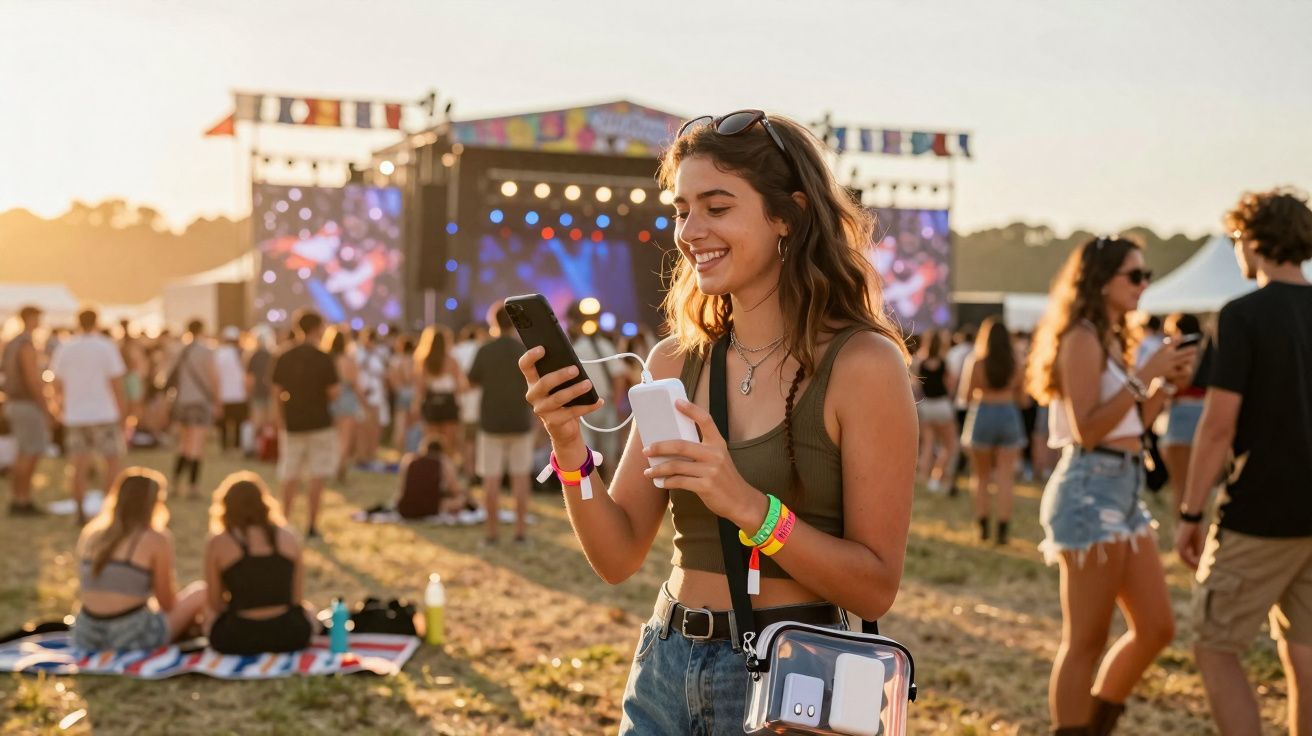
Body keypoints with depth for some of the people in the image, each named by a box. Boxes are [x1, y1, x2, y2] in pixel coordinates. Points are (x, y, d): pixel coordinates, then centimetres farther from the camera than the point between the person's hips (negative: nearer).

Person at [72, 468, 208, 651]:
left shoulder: (89, 534, 9)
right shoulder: (157, 539, -7)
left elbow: (82, 593, 18)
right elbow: (168, 604, -2)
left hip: (85, 639, 7)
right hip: (132, 639, -6)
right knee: (200, 593, 13)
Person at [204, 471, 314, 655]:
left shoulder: (217, 544, -2)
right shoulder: (288, 538, 3)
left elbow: (215, 603, 3)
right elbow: (296, 596, 6)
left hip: (236, 639, -1)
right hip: (290, 635, 1)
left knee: (213, 613, 33)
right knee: (307, 610, 35)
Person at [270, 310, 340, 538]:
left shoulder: (283, 358, 2)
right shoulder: (323, 358, -11)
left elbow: (277, 394, 6)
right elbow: (334, 393, -10)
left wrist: (280, 423, 15)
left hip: (292, 425, 4)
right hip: (319, 423, -4)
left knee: (290, 476, 13)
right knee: (316, 476, 4)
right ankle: (312, 526, 4)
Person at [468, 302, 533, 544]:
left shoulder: (484, 351, -7)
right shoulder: (526, 351, -7)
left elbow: (472, 381, 5)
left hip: (491, 422, 0)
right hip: (520, 422, 1)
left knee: (491, 478, 3)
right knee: (520, 476, 7)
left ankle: (492, 531, 3)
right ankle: (521, 529, 6)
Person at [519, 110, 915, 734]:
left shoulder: (862, 364, -13)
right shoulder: (673, 361, 1)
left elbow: (876, 588, -14)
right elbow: (617, 558, 0)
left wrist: (746, 504, -25)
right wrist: (569, 445, -15)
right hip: (666, 670, 5)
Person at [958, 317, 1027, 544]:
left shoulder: (975, 363, -6)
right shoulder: (1016, 366, 0)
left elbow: (966, 395, -3)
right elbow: (1021, 397, 7)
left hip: (982, 415, -1)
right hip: (1009, 416, 1)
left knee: (981, 477, 12)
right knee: (1005, 478, 3)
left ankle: (983, 528, 12)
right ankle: (1003, 530, -2)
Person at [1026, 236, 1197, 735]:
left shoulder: (1112, 339, 17)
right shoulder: (1082, 338, -11)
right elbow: (1086, 429, -20)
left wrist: (1165, 380, 7)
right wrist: (1143, 375, -17)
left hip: (1124, 490, 10)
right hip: (1090, 490, -10)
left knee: (1157, 627, 12)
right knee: (1086, 640, -2)